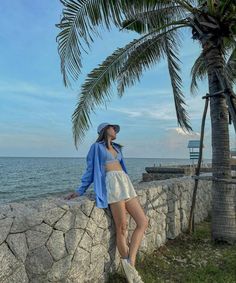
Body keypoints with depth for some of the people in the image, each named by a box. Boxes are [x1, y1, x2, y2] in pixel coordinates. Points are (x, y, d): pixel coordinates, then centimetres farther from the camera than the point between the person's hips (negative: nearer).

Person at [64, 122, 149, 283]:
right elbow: (91, 170, 11)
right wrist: (80, 191, 10)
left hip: (126, 184, 7)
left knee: (143, 222, -4)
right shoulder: (97, 147, 10)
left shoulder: (117, 148, 28)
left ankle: (130, 263, -1)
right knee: (122, 228, -5)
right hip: (113, 184, -7)